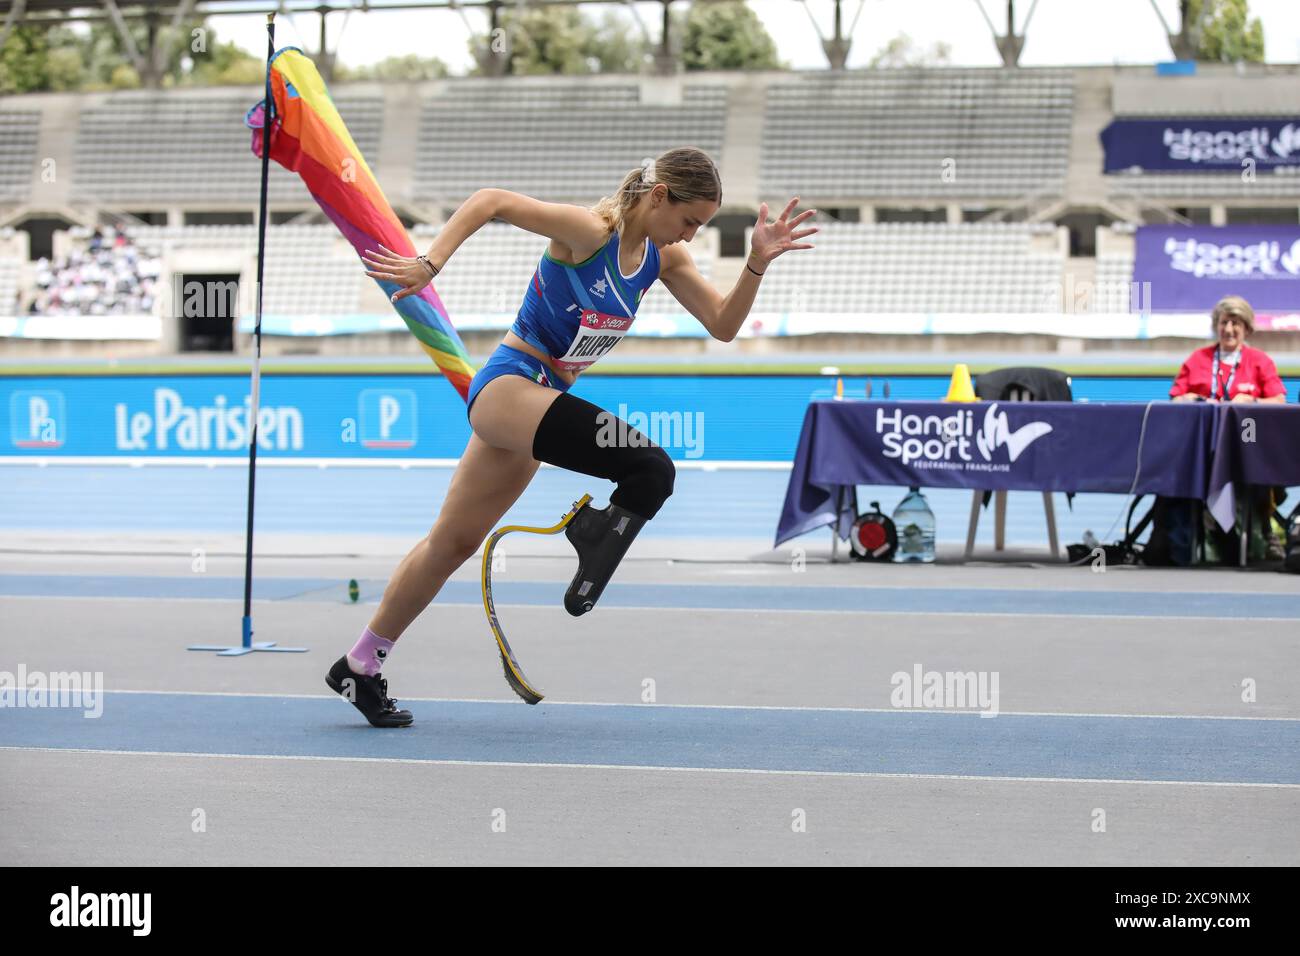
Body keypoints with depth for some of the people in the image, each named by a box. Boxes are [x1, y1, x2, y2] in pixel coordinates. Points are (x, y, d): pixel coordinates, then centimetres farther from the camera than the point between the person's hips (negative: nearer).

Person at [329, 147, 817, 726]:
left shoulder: (663, 257, 6)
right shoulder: (590, 231, -18)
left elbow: (723, 325, 7)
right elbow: (491, 201, -18)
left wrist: (758, 264, -7)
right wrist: (428, 265, -27)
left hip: (543, 398, 9)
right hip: (507, 387, -9)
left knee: (453, 543, 14)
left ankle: (359, 666, 22)